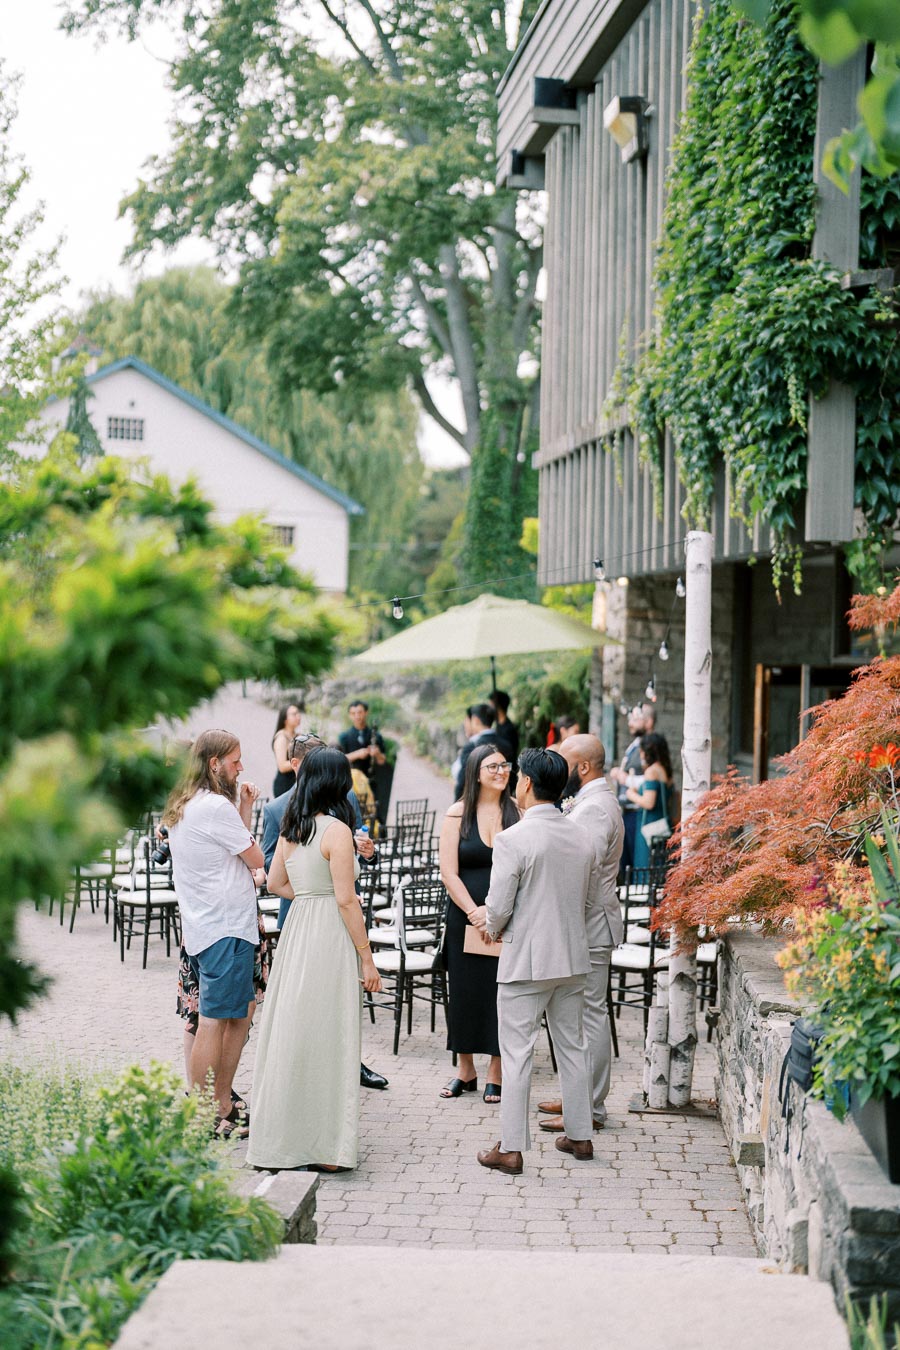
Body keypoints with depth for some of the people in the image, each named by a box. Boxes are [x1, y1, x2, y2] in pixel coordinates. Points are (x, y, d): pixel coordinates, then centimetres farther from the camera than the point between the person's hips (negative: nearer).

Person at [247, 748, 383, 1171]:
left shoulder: (291, 828, 8)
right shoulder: (336, 830, -13)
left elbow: (275, 882, 18)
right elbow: (346, 900, -15)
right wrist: (367, 958, -10)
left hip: (296, 929, 7)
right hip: (330, 935, -7)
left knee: (292, 1032, 13)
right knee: (327, 1037, -2)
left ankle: (284, 1135, 21)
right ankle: (324, 1145, 4)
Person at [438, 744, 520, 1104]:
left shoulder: (517, 812, 2)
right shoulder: (457, 814, 1)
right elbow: (449, 873, -3)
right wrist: (477, 913, -12)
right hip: (465, 917, 0)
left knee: (501, 991, 1)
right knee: (465, 990, 6)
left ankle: (495, 1073, 11)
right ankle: (465, 1070, 20)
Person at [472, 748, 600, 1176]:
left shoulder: (513, 839, -17)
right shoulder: (582, 838, 2)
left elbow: (498, 908, -15)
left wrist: (489, 922, 6)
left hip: (526, 961, -6)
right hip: (573, 958, 6)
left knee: (517, 1053, 1)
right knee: (572, 1047, 17)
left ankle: (510, 1148, 4)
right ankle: (579, 1136, 26)